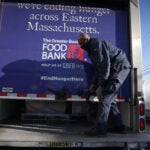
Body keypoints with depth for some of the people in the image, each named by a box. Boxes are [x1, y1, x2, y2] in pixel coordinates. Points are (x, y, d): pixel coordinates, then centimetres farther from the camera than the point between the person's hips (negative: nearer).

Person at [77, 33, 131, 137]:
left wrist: (101, 85, -20)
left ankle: (100, 129, -12)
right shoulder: (91, 50, 18)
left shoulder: (97, 44, -13)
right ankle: (118, 125, 19)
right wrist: (94, 84, 11)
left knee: (105, 97, -14)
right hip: (116, 69, 10)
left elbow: (104, 65, -22)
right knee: (110, 98, 11)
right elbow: (98, 69, 19)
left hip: (120, 68, -10)